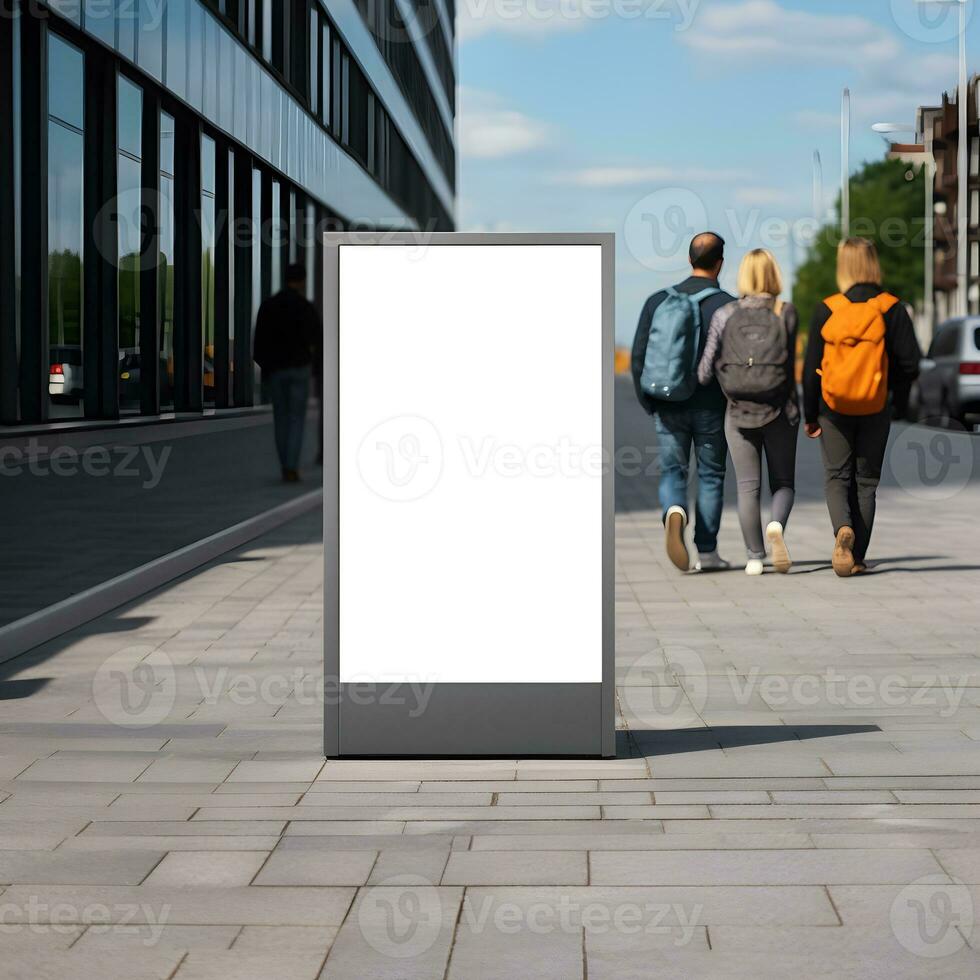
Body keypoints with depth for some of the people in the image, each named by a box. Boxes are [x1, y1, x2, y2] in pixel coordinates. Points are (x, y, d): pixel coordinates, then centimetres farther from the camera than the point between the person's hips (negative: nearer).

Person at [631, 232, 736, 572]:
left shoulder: (658, 301, 2)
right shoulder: (727, 306, -8)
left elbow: (639, 357, 0)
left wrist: (649, 404, 10)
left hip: (668, 405, 2)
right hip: (711, 407, -2)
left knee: (673, 472, 12)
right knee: (710, 476, 11)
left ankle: (675, 512, -20)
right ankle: (707, 552, 12)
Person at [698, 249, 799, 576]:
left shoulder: (725, 315, -2)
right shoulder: (787, 313, -5)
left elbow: (705, 371, -4)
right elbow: (790, 363, -9)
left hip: (739, 413, 1)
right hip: (779, 411, -1)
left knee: (747, 487, 9)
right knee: (783, 483, 12)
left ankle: (755, 558, 5)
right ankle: (776, 526, -17)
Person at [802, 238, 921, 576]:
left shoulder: (826, 310, -5)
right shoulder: (891, 309, -5)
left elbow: (811, 367, -2)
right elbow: (909, 362, -7)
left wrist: (810, 415, 7)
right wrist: (900, 401, 9)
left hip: (833, 406, 0)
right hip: (876, 409, 1)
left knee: (837, 477, 9)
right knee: (865, 481, 11)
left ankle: (843, 528, -20)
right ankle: (857, 557, 10)